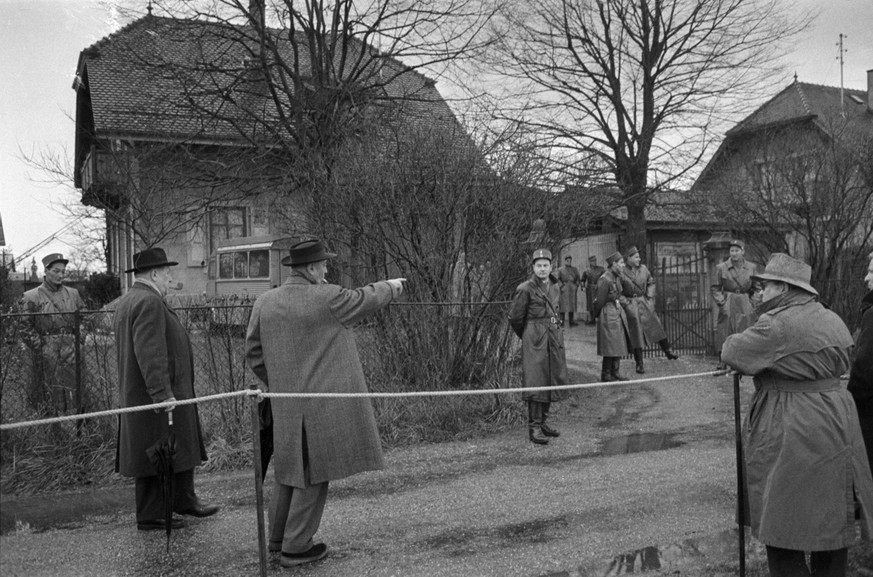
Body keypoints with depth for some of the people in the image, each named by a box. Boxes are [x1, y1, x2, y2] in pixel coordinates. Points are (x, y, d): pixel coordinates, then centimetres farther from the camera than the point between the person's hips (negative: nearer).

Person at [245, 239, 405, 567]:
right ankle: (295, 547, 14)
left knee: (289, 466, 20)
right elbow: (362, 300, 3)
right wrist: (390, 287, 22)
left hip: (285, 402, 6)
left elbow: (254, 354, 6)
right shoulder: (327, 298, -15)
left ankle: (278, 537, 32)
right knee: (314, 472, 5)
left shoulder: (265, 302, 2)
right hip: (323, 402, -6)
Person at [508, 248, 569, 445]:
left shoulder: (555, 287, 11)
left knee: (553, 380, 10)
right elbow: (515, 318, -4)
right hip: (535, 340, -7)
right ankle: (533, 427, -5)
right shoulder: (525, 289, -9)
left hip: (555, 337, 7)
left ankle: (543, 421, 22)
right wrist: (527, 336, 8)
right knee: (535, 382, -9)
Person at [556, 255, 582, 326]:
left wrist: (577, 285, 0)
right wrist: (561, 285, -12)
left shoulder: (575, 269, 16)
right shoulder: (560, 269, 7)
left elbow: (578, 278, 13)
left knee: (572, 304, 4)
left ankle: (571, 321, 8)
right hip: (564, 289, -3)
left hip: (573, 289, 3)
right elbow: (557, 279, 0)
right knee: (563, 304, -6)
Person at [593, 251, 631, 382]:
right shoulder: (605, 280, -19)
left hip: (619, 314, 9)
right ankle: (605, 375, 6)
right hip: (609, 315, -9)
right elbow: (600, 301, -13)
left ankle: (615, 372, 21)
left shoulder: (617, 278, 9)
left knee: (619, 345, 12)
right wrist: (596, 316, -4)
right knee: (610, 346, -4)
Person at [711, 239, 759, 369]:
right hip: (728, 308, -1)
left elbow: (756, 289, 12)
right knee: (726, 339, -2)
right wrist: (722, 303, -8)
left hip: (746, 308, 1)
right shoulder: (721, 268, -2)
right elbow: (715, 289, 3)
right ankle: (722, 365, 6)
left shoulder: (752, 267, 4)